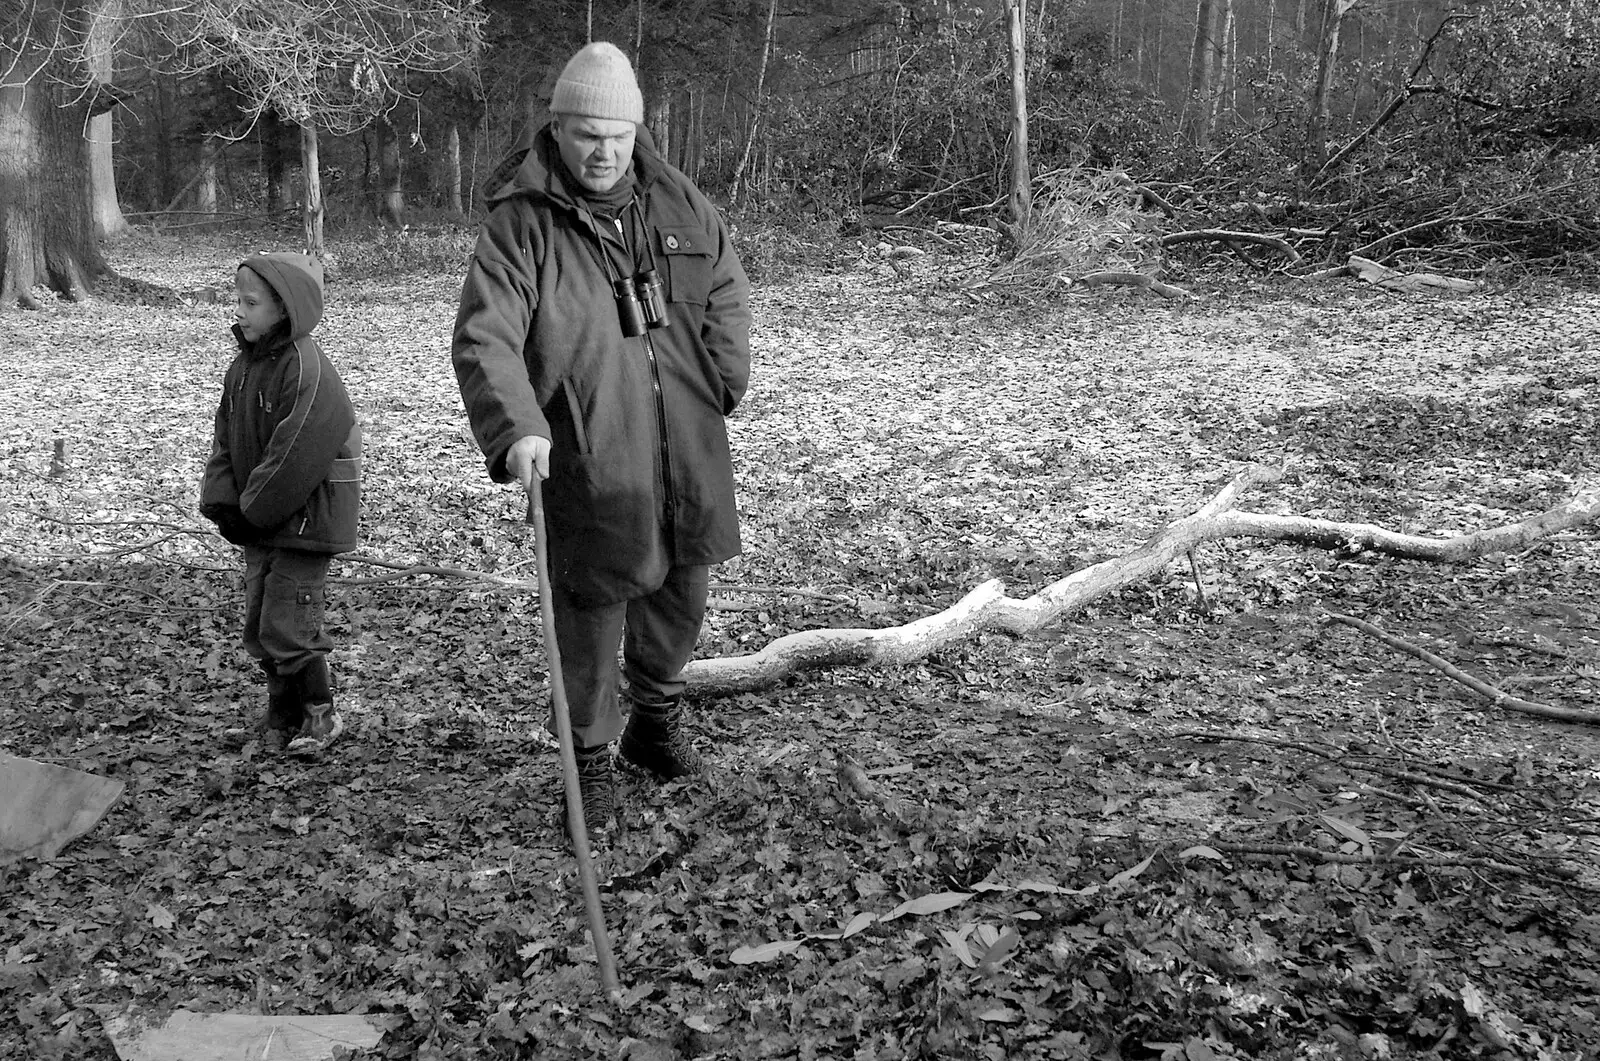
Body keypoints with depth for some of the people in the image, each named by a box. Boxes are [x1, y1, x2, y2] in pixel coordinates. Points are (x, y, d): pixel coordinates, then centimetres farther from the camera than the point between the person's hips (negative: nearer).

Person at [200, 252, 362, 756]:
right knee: (259, 626, 14)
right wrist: (221, 503, -1)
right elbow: (226, 441, 12)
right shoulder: (244, 366, 8)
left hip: (304, 521, -9)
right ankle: (282, 718, 29)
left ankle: (321, 715, 14)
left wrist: (253, 511, -15)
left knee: (286, 627, -5)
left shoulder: (309, 372, -20)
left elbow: (297, 456, -23)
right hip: (261, 524, 9)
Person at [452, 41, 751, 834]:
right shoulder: (520, 223, -11)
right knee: (592, 614, 2)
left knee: (680, 593, 18)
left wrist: (723, 380, 4)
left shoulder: (678, 204, 5)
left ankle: (656, 718, 42)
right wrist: (515, 428, -35)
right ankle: (590, 760, 22)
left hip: (688, 451, 5)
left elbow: (728, 293, 17)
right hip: (588, 464, -5)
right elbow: (483, 337, -20)